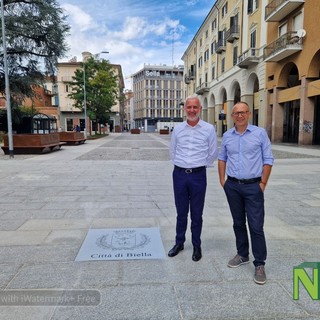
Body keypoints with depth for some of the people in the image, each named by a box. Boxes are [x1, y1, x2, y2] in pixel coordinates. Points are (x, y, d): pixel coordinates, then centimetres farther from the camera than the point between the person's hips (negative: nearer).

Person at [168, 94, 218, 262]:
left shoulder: (209, 129, -3)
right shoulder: (177, 129, 5)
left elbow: (213, 153, 5)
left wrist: (200, 166, 8)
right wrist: (180, 165, 12)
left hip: (198, 175, -2)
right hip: (179, 174, 2)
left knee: (196, 214, 8)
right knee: (181, 212, 13)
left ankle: (197, 246, 25)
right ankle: (179, 243, 29)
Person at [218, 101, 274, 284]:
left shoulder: (260, 133, -4)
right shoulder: (227, 136, 6)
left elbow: (268, 159, -3)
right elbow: (222, 158, 14)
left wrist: (263, 183, -7)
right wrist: (222, 180, 6)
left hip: (253, 186, -3)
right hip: (232, 186, 4)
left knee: (256, 226, -2)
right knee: (238, 223, 14)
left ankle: (260, 264, 12)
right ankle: (243, 255, 31)